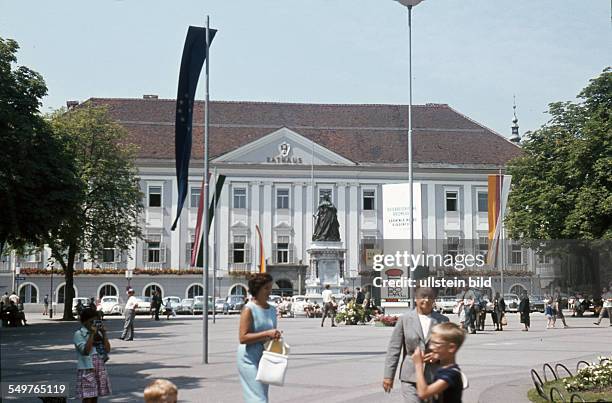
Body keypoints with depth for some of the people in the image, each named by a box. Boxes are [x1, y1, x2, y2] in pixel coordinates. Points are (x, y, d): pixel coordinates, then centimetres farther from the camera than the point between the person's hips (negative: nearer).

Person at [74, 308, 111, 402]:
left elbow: (107, 349, 3)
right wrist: (92, 334, -19)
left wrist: (104, 333, -4)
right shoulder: (79, 334, -7)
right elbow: (85, 350, -20)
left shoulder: (99, 332, 9)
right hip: (87, 369, -5)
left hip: (100, 368, 6)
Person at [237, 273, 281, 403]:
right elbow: (242, 338, -20)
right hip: (250, 359, -8)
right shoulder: (249, 309, -12)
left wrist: (276, 335, 3)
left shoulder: (272, 309, 10)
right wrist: (267, 334, -25)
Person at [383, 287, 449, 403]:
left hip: (435, 377, 2)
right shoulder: (405, 319, 1)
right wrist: (388, 375, -2)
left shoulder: (442, 320, 5)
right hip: (411, 377, -2)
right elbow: (394, 349, 1)